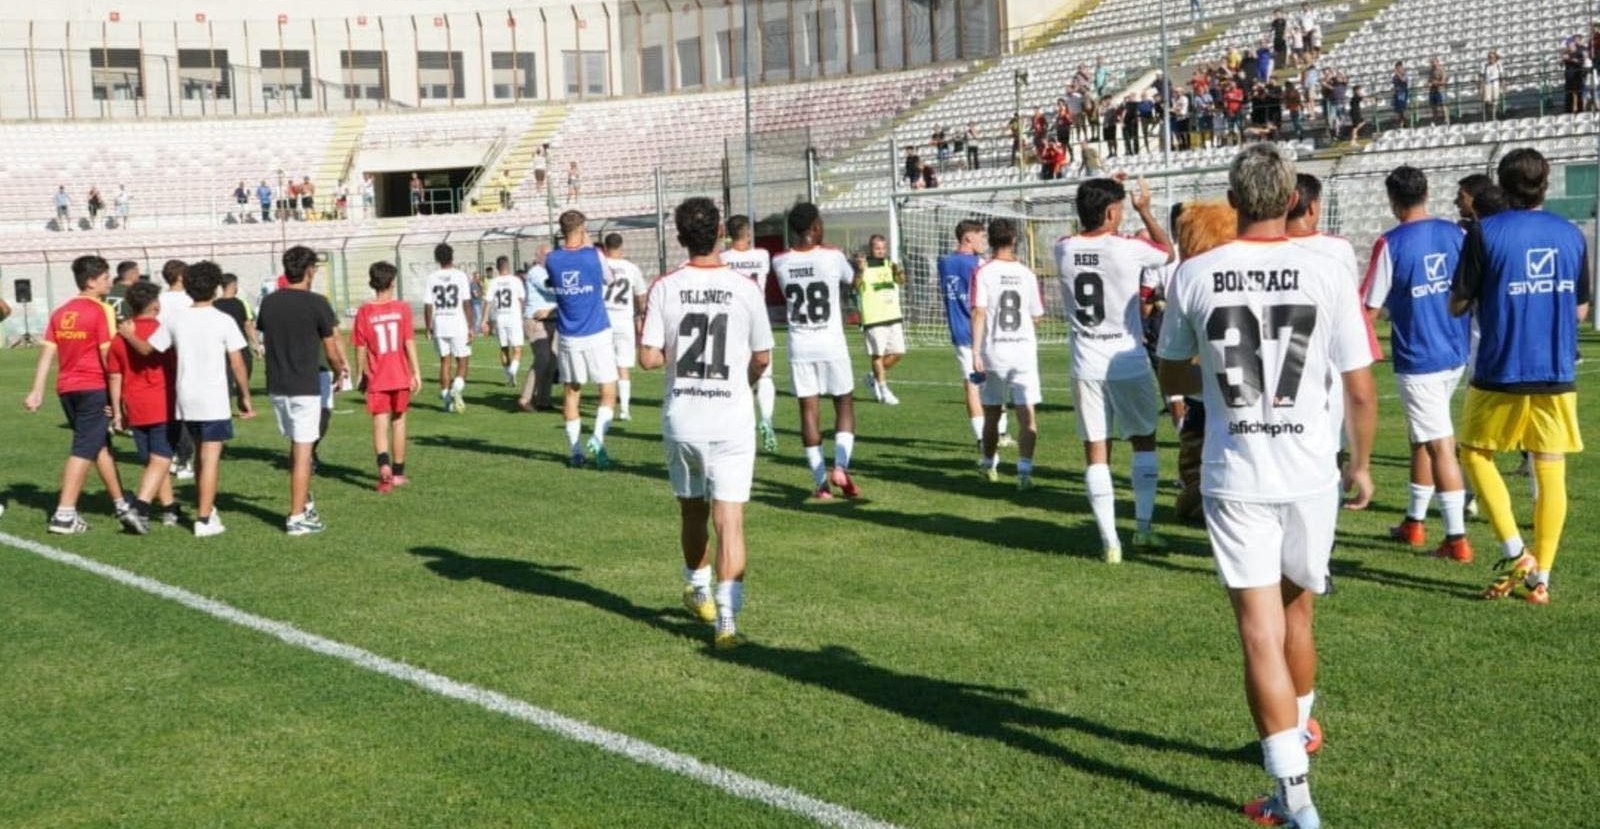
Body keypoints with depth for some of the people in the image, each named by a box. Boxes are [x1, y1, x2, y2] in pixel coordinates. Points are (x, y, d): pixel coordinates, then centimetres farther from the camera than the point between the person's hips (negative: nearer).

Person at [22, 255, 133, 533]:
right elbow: (108, 354, -14)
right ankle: (64, 515, -10)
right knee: (84, 449, -5)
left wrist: (37, 390, 5)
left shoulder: (60, 312, 11)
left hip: (67, 388, 7)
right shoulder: (101, 310, -9)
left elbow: (47, 352, 7)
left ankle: (121, 504, 28)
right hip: (95, 388, -7)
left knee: (101, 445, 18)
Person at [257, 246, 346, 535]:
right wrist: (339, 372, 13)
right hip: (305, 387, -6)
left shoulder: (268, 302, 5)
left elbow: (265, 337, 11)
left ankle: (305, 504, 28)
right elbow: (331, 351, -6)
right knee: (303, 451, -1)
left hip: (276, 386, 6)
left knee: (297, 446, 20)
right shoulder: (316, 303, -11)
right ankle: (297, 517, 1)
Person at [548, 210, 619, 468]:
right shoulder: (594, 256, -10)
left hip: (568, 338, 3)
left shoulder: (551, 260, -1)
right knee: (608, 391, 4)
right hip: (597, 335, -3)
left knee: (572, 392, 11)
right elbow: (609, 277, 10)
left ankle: (575, 452, 11)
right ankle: (597, 438, -17)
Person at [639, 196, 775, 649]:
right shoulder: (746, 288, -5)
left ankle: (697, 589, 41)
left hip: (680, 420, 2)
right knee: (729, 520, -3)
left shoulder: (664, 288, -5)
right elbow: (762, 358, 4)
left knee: (692, 513, 20)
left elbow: (648, 358, -6)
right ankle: (726, 617, -12)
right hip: (731, 421, -2)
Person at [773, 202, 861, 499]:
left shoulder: (779, 262, -3)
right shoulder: (833, 256, -8)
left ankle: (821, 482, 5)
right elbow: (851, 280, 12)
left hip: (799, 346, 2)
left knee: (808, 409, 5)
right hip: (831, 344, -2)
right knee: (844, 404, 11)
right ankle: (840, 466, -7)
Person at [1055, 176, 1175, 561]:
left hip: (1086, 367, 2)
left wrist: (1102, 194, 25)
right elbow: (1168, 251, 9)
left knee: (1096, 452, 4)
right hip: (1128, 363, -2)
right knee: (1144, 441, 17)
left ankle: (1110, 542, 4)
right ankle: (1143, 527, 17)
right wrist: (1145, 210, 19)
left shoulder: (1063, 250, -3)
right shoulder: (1128, 249, -13)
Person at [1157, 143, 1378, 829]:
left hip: (1234, 479, -1)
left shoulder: (1193, 275, -4)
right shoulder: (1325, 273, -6)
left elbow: (1172, 379, 9)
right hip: (1309, 475, 2)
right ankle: (1299, 730, 45)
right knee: (1295, 612, 22)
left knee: (1261, 631, 0)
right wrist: (1361, 463, 14)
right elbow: (1359, 391, -2)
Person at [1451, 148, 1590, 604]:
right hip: (1558, 374, 3)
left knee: (1476, 454, 14)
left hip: (1501, 372, -3)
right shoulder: (1572, 235, 5)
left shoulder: (1485, 233, -8)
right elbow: (1580, 311, 12)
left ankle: (1515, 553, 2)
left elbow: (1457, 304, -5)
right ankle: (1541, 576, 9)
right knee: (1551, 471, 8)